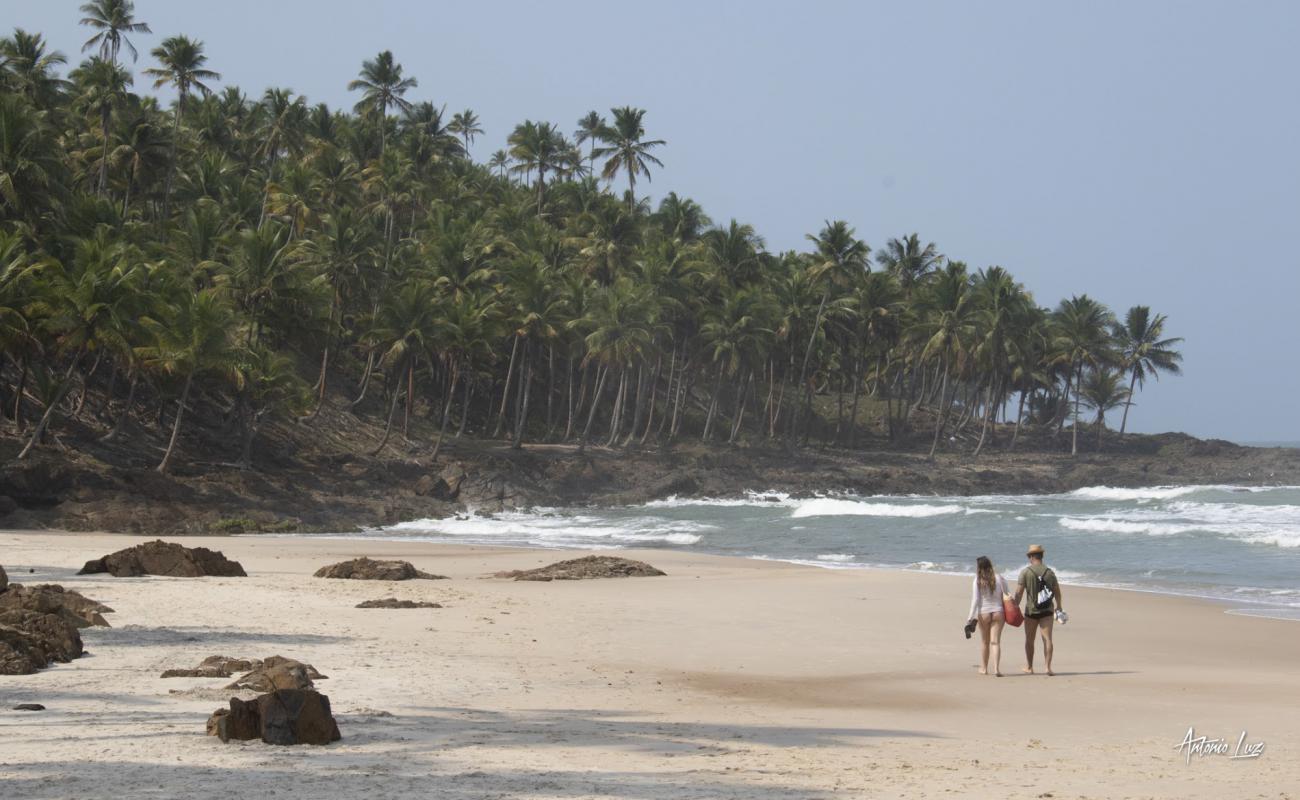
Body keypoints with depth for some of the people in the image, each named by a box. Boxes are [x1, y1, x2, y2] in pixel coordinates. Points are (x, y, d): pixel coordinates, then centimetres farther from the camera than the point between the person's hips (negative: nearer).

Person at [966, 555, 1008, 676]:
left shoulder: (977, 581, -8)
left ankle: (984, 668, 24)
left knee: (984, 642, 14)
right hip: (998, 612, 1)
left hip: (983, 613, -1)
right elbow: (1005, 596, 3)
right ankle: (996, 668, -14)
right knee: (995, 641, -1)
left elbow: (975, 600, -10)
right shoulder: (999, 579, -1)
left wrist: (971, 617, -7)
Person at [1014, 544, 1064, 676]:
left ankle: (1029, 667, 21)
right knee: (1047, 638, -2)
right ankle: (1048, 666, -12)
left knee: (1029, 640, 12)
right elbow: (1057, 591, 9)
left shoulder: (1025, 572, -7)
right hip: (1047, 610, 2)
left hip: (1031, 610, -2)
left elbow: (1019, 592, -9)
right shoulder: (1049, 572, 1)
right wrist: (1059, 606, 25)